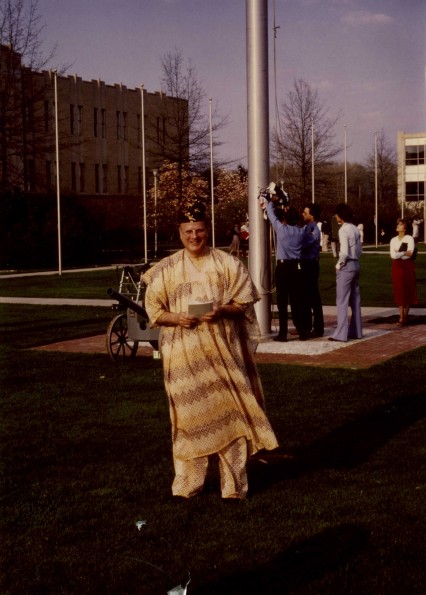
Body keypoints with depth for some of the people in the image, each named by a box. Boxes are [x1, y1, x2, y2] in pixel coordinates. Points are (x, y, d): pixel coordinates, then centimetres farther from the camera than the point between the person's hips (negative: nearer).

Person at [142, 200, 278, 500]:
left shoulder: (228, 263, 2)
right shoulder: (167, 269, 3)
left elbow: (244, 303, 2)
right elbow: (154, 310, 4)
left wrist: (221, 310, -18)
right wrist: (177, 318, -15)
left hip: (223, 350, 0)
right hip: (185, 355, 0)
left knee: (229, 412, 2)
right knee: (190, 415, 3)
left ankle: (234, 484, 14)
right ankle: (187, 484, 15)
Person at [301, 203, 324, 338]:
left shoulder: (314, 231, -16)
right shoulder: (307, 227, 11)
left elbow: (303, 246, -22)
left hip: (311, 265, -9)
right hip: (304, 264, 9)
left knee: (313, 297, -5)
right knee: (304, 296, 15)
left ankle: (318, 329, 1)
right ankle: (306, 326, 24)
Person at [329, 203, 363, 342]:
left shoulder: (343, 230, -15)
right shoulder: (355, 229, 10)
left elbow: (344, 252, -22)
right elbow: (360, 251, 14)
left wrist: (339, 264, -9)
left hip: (346, 267, -8)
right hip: (356, 264, 8)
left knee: (342, 301, -5)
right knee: (355, 300, 13)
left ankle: (341, 334, -5)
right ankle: (356, 331, 18)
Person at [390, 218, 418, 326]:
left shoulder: (409, 239, -4)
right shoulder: (393, 240, 8)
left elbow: (410, 254, -15)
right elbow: (393, 255, -4)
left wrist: (398, 254, -8)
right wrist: (404, 253, -11)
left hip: (407, 266, -4)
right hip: (397, 267, 4)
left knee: (408, 290, 0)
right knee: (399, 291, 1)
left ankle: (405, 316, 8)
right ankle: (401, 316, 4)